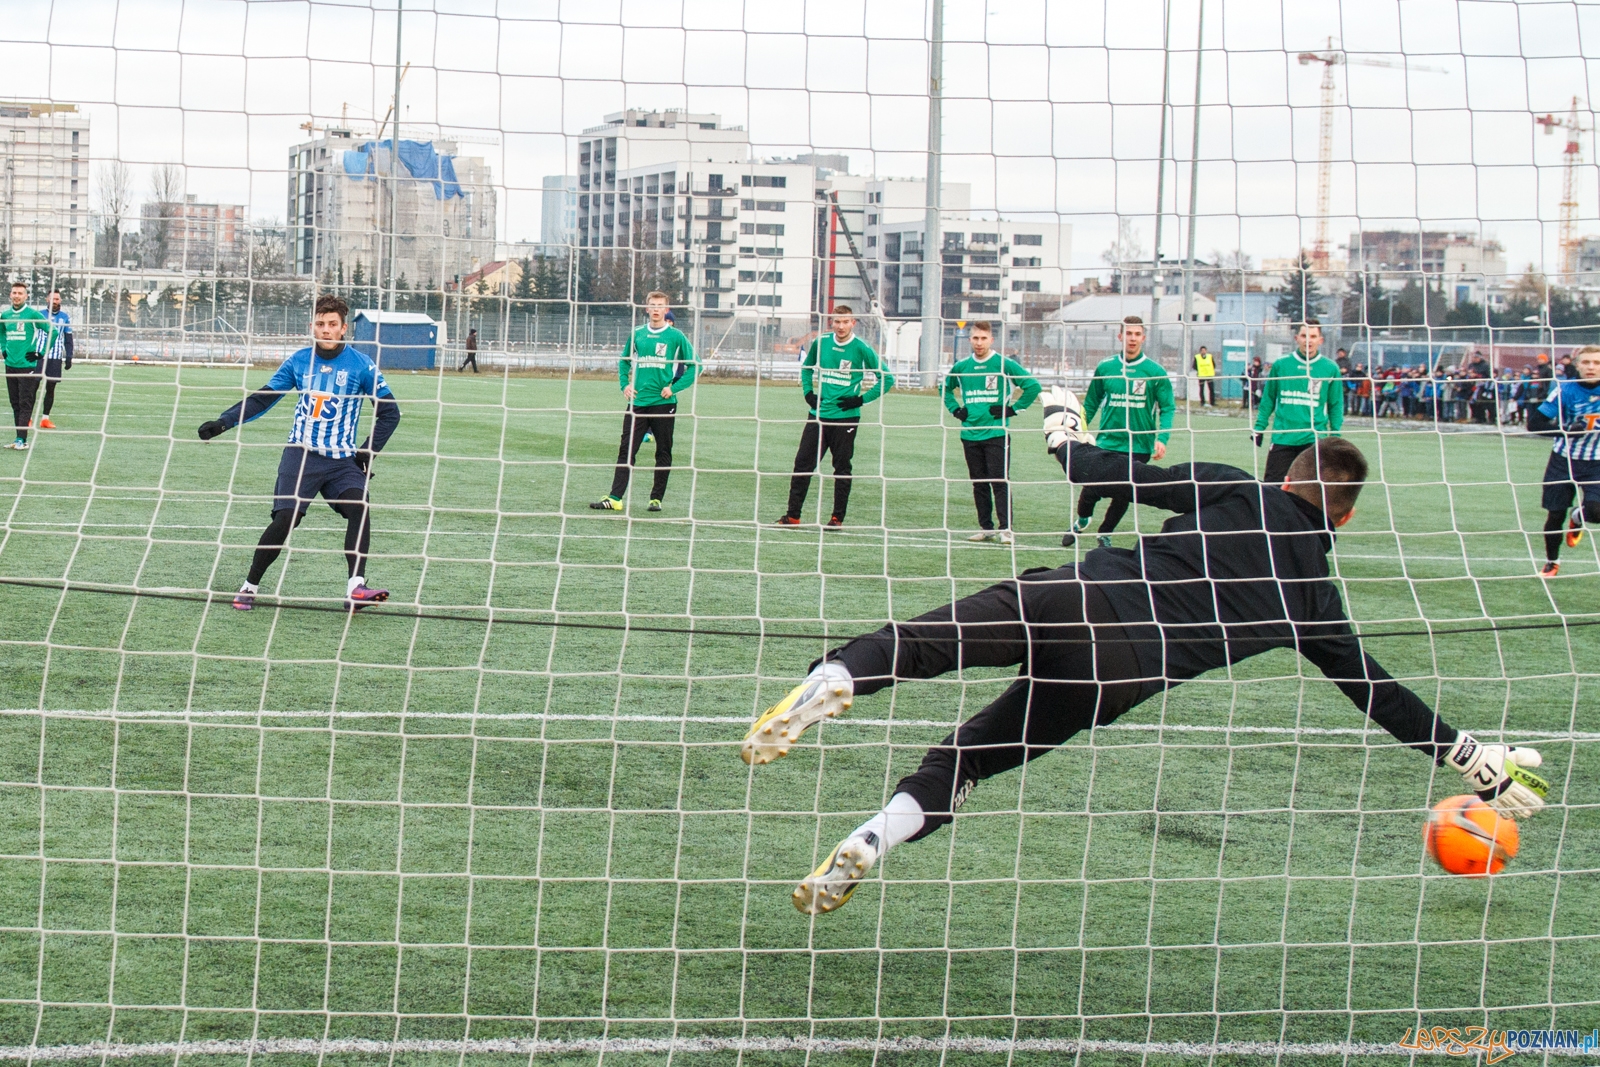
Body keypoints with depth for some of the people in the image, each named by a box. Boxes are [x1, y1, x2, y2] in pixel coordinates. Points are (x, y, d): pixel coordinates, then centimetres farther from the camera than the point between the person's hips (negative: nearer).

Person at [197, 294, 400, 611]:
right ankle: (250, 587, 4)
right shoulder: (299, 362, 5)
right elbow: (261, 399, 12)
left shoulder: (362, 366, -1)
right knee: (284, 519, -13)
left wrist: (369, 451, -3)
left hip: (342, 460, 0)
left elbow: (389, 412, 5)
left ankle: (356, 588, -29)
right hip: (301, 454, 0)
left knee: (359, 507, -25)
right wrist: (223, 422, 3)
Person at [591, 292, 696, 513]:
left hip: (663, 403, -2)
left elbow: (694, 366, 0)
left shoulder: (675, 336, -1)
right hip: (638, 401, 3)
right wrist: (624, 384, 8)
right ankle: (615, 498, -4)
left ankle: (656, 499, 14)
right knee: (626, 450, -2)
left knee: (663, 452, 4)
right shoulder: (637, 335, 9)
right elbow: (624, 361, 23)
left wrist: (675, 388, -8)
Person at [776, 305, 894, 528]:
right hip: (818, 414, 3)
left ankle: (837, 517, 12)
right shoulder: (820, 343, 4)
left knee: (842, 468, 4)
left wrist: (862, 399, -8)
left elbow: (887, 378, -2)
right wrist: (808, 392, 10)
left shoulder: (861, 349, -7)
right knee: (802, 463, 0)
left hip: (846, 417, -3)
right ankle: (792, 515, 5)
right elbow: (807, 366, 24)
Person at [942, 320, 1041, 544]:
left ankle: (1006, 529, -8)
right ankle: (985, 528, 16)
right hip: (970, 434, 4)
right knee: (979, 484, 9)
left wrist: (1013, 409, -5)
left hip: (996, 434, -4)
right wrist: (955, 409, 13)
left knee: (1000, 482, -8)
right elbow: (946, 388, 28)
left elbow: (1033, 386, -3)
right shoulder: (961, 367, 9)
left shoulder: (1004, 365, -3)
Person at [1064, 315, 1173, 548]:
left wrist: (1161, 437, -13)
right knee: (1091, 490, -5)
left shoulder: (1155, 372, -3)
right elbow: (1091, 404, 11)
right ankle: (1082, 520, 27)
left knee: (1123, 495, 4)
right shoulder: (1105, 368, 2)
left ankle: (1105, 534, 29)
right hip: (1107, 442, 0)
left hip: (1139, 447, 0)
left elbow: (1167, 408, 0)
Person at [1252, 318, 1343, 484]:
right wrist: (1259, 427, 7)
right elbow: (1268, 399, 10)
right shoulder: (1280, 365, 4)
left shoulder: (1330, 368, 3)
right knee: (1271, 484, -1)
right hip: (1282, 438, 0)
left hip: (1314, 439, 0)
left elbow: (1336, 405, 8)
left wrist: (1335, 435, 5)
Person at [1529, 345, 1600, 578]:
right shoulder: (1565, 389, -13)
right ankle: (1551, 562, 30)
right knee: (1555, 515, 4)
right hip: (1563, 461, -1)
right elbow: (1534, 423, -15)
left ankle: (1577, 519, 20)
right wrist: (1566, 430, -27)